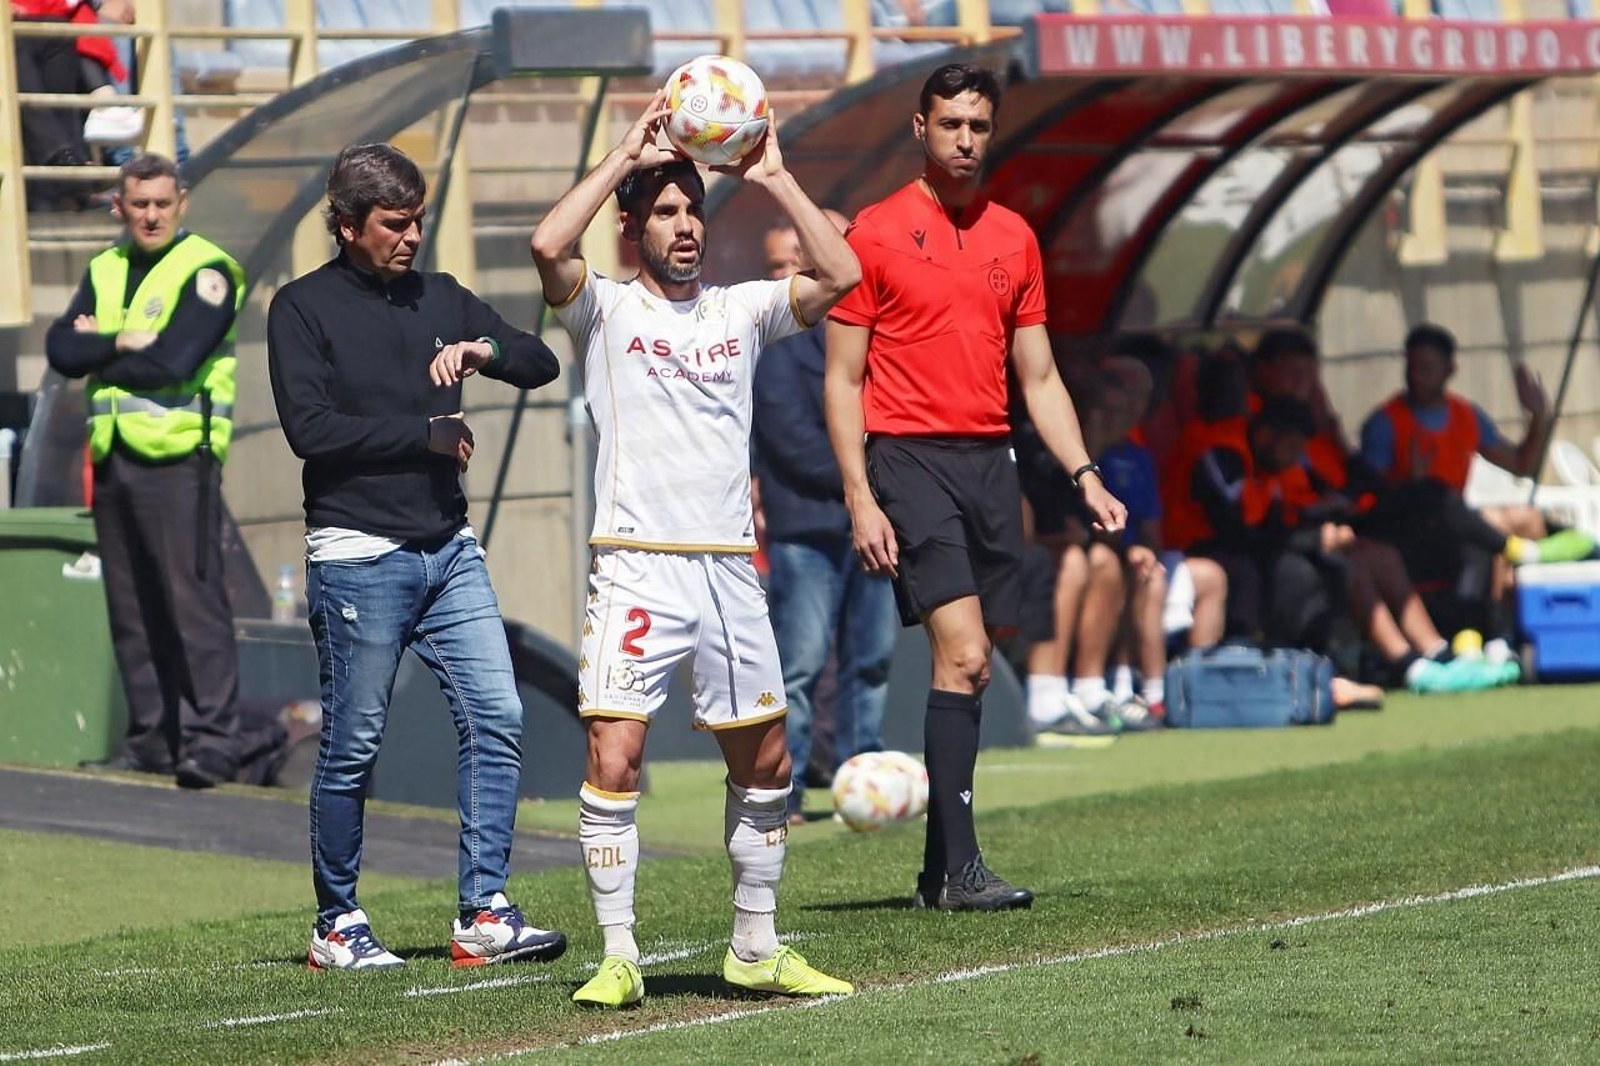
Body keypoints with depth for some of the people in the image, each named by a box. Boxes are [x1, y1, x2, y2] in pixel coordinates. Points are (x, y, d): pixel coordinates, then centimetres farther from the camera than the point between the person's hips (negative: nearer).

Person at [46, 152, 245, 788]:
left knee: (193, 598, -12)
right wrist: (121, 343, -12)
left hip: (179, 456, -7)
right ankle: (152, 738, 14)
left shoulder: (206, 271, -5)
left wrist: (97, 354, -2)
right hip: (114, 460, 7)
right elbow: (62, 350, 4)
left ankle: (210, 737, -14)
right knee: (130, 609, 8)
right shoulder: (105, 271, 16)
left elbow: (173, 361, -17)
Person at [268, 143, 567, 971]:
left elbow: (543, 365, 13)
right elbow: (310, 427, -13)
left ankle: (484, 915, 0)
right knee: (353, 746, 0)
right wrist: (429, 435, -9)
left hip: (449, 550, 5)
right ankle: (336, 926, 12)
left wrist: (482, 351, -9)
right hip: (357, 556, -5)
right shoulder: (303, 308, -1)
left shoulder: (440, 299, 14)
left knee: (498, 721, -4)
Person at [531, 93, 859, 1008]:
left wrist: (775, 178, -3)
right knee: (614, 759, -13)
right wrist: (627, 156, -12)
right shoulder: (604, 308, 3)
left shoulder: (742, 310, 12)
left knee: (765, 763, 10)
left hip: (731, 570, 4)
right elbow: (549, 246, -17)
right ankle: (619, 957, -7)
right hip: (638, 567, -4)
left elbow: (840, 275, -1)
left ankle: (758, 948, 23)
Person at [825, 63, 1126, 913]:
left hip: (990, 460, 6)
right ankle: (959, 867, -17)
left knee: (972, 663, 6)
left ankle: (939, 871, 14)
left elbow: (1038, 378, 18)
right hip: (909, 459, -5)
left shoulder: (1013, 237, 14)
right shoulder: (875, 233, -1)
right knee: (963, 653, -17)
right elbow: (842, 379, -2)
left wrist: (1084, 474, 7)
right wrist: (860, 499, -10)